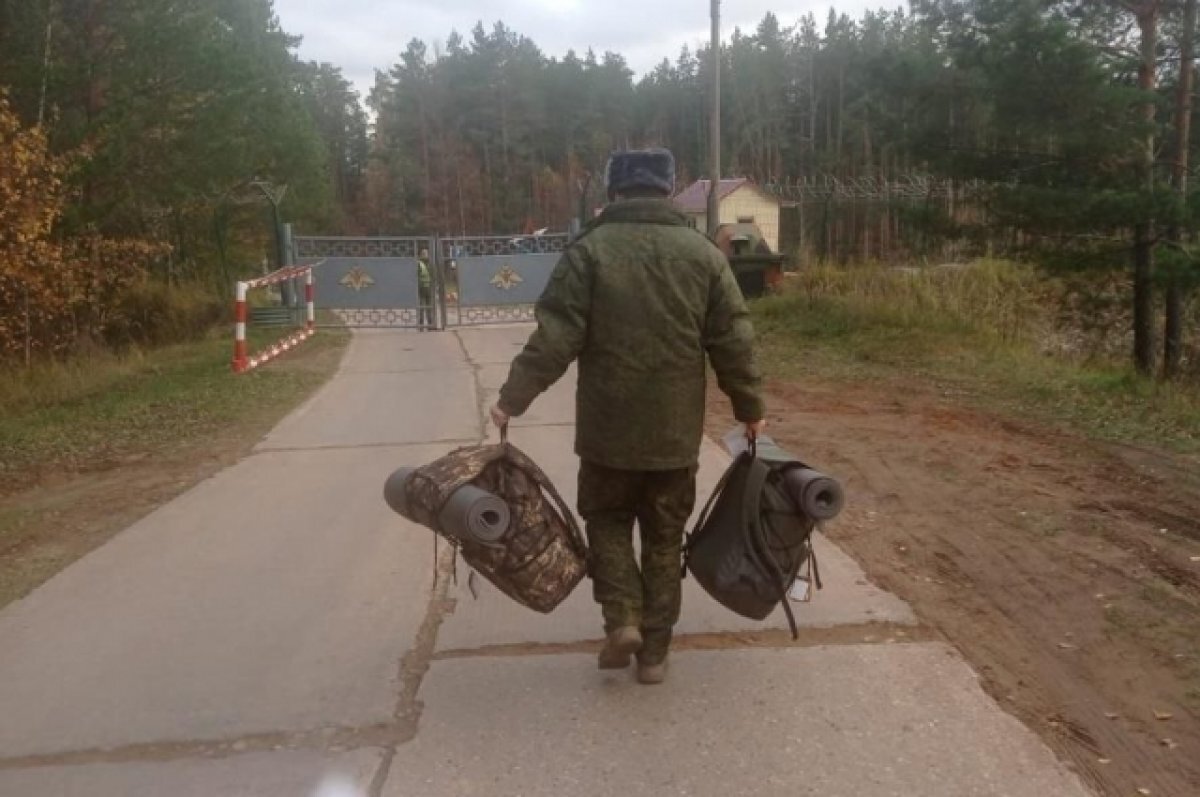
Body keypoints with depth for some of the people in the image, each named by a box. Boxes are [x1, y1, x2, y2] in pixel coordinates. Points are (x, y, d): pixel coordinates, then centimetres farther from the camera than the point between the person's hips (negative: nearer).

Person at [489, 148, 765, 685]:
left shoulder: (589, 250, -6)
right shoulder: (704, 254, 2)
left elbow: (554, 338, -11)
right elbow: (733, 343, 1)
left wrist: (513, 398, -3)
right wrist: (750, 408, 13)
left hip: (608, 426, -2)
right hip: (676, 431, 2)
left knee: (607, 520, 20)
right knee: (664, 538, 14)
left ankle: (622, 619, 6)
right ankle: (655, 651, 21)